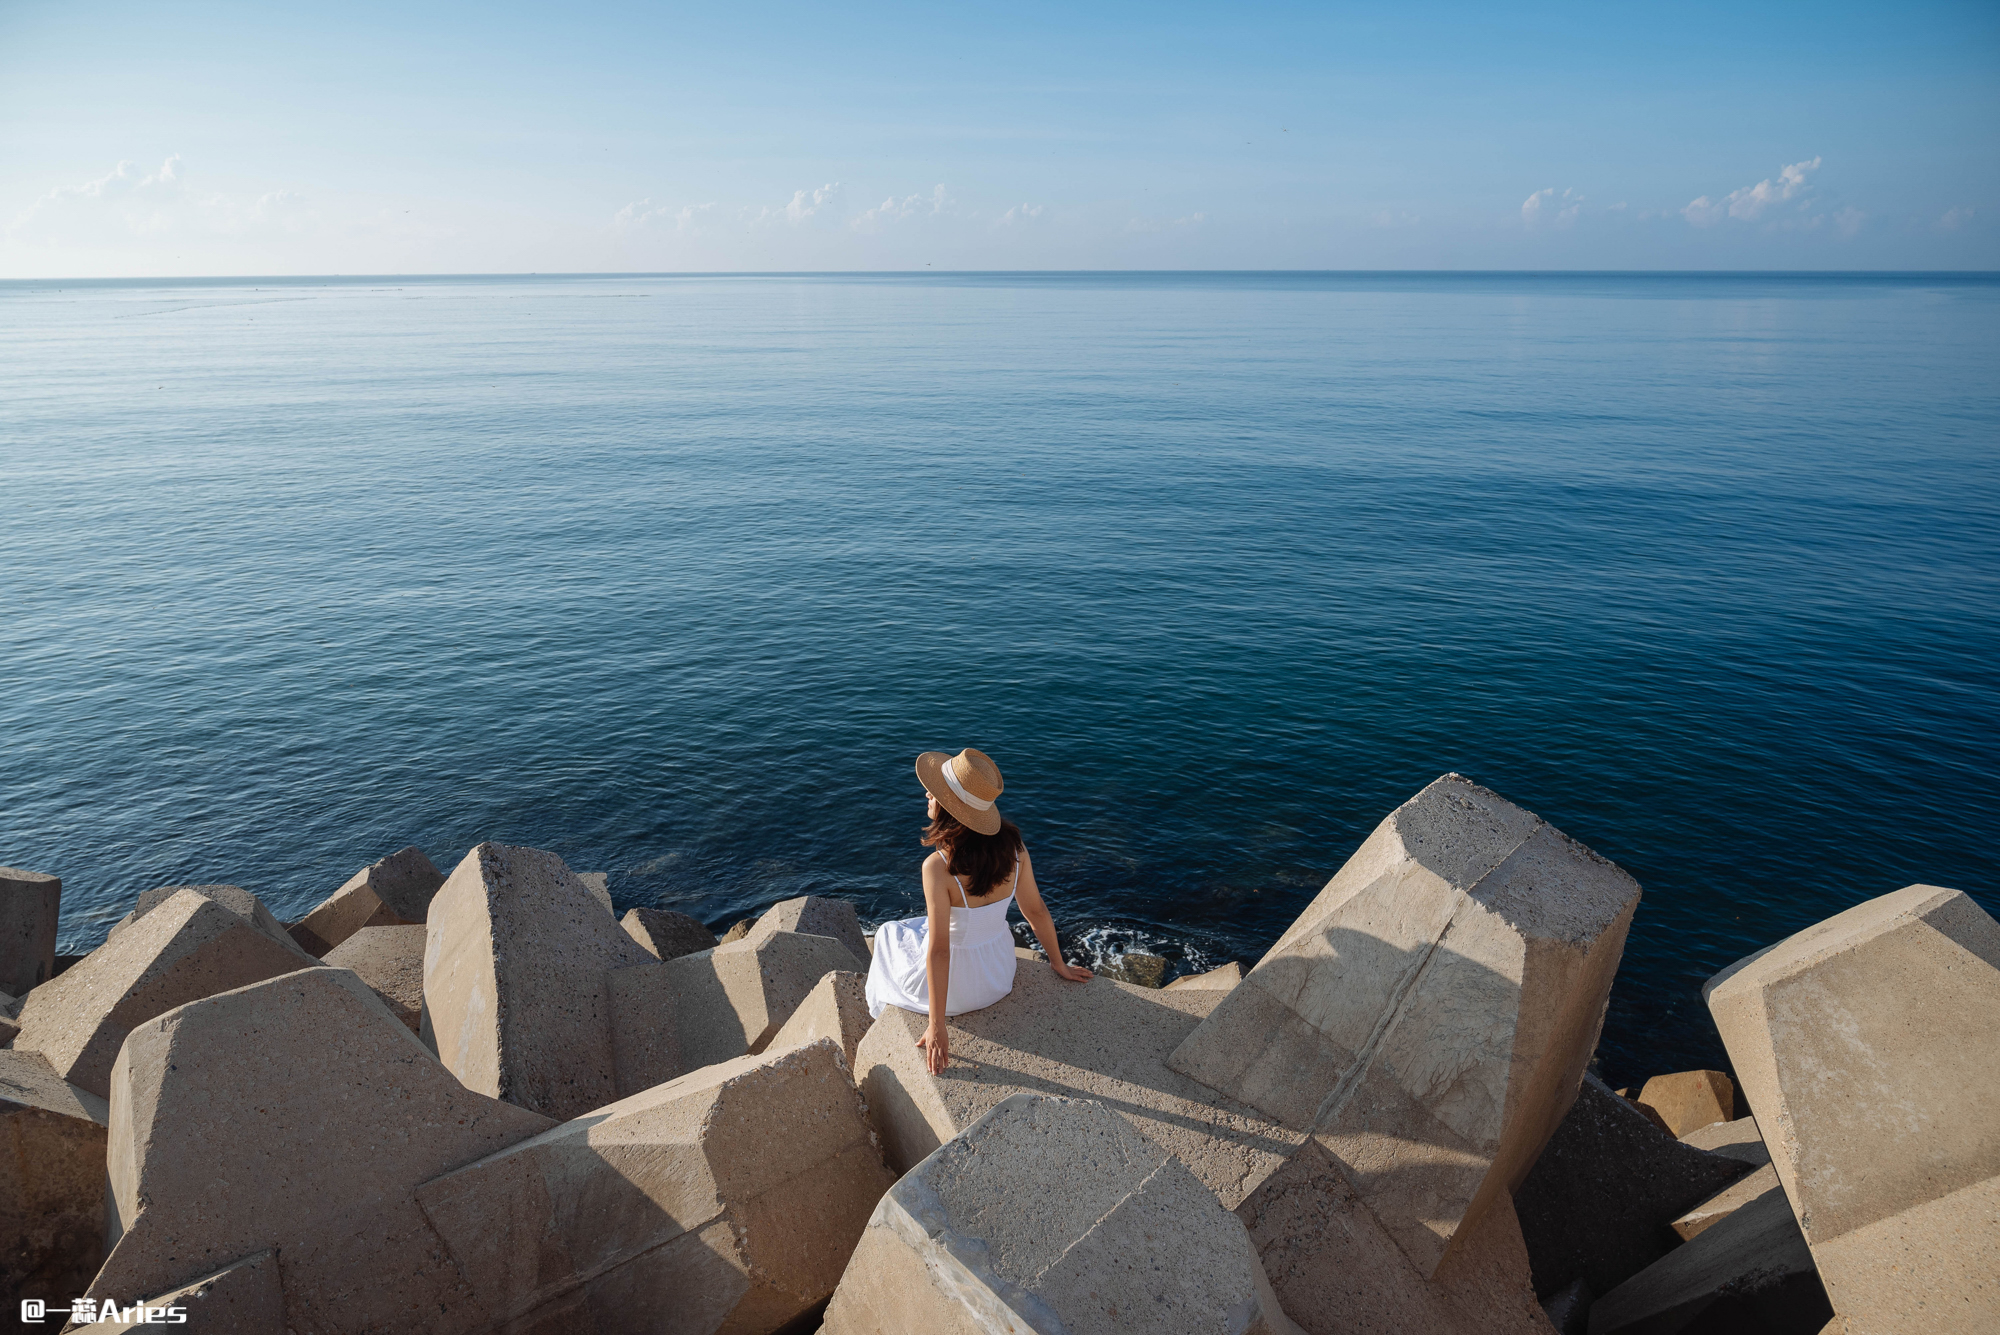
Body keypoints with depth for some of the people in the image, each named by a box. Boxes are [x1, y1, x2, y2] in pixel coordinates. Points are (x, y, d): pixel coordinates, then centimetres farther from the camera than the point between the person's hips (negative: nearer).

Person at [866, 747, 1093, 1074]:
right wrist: (1058, 964, 11)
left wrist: (937, 1028, -21)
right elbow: (1036, 911, -5)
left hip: (956, 984, -4)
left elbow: (939, 951, -30)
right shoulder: (1013, 845, -17)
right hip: (1000, 973, 5)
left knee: (889, 935, 28)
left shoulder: (938, 867, -33)